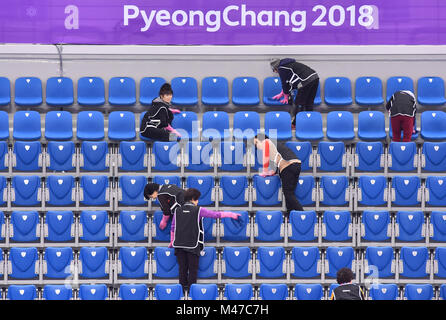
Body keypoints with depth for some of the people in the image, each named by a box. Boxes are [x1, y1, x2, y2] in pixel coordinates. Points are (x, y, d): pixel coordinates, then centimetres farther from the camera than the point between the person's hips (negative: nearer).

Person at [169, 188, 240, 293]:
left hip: (179, 245, 4)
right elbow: (216, 215, 2)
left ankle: (182, 291, 9)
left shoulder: (177, 210, 8)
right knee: (193, 269, 3)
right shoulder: (198, 210, -3)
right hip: (193, 245, -4)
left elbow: (172, 228, 12)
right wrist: (231, 214, 13)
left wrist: (172, 241, 25)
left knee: (182, 269, 7)